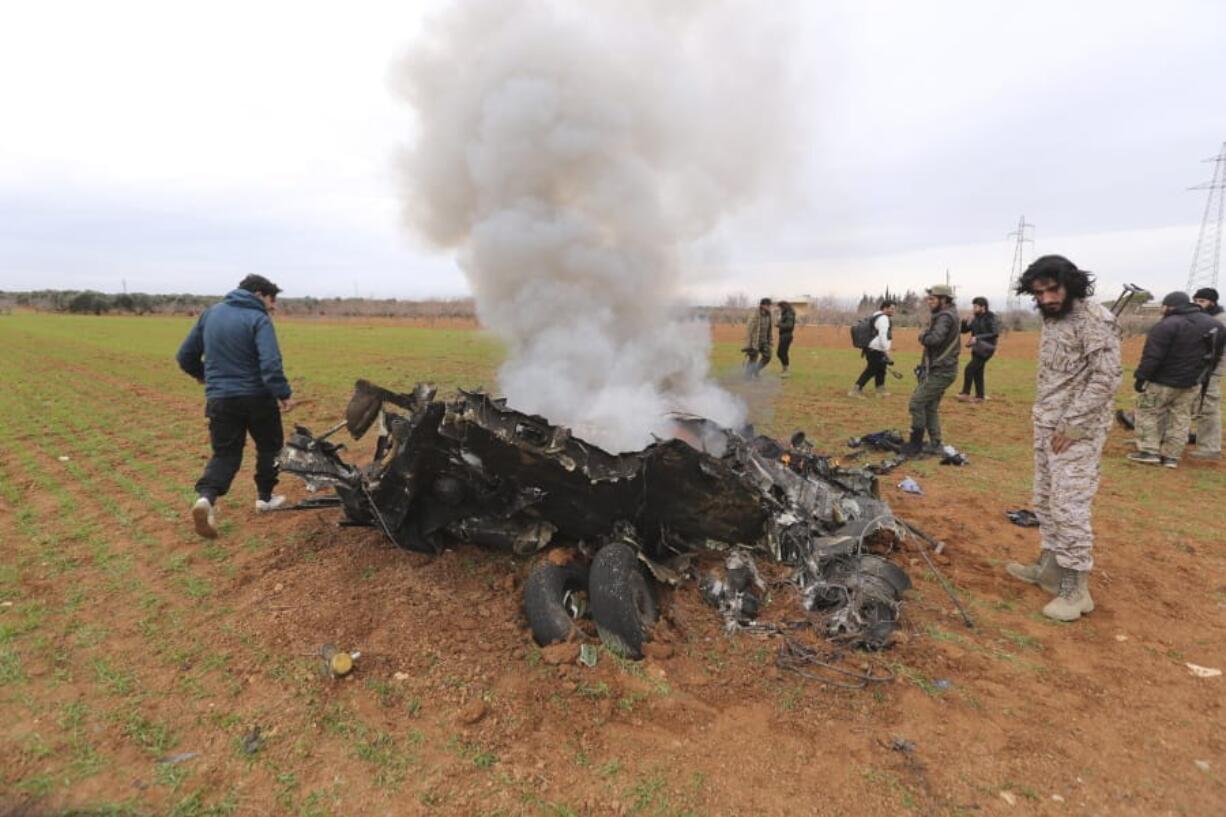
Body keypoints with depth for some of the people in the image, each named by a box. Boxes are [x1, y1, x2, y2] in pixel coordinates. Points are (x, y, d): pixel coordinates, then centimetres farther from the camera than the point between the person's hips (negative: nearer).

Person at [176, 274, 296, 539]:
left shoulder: (210, 313, 8)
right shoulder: (259, 319, -11)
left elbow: (185, 356, 15)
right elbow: (270, 365, -26)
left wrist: (204, 375, 31)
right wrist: (284, 393, -20)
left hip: (219, 398, 5)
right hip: (256, 397, -4)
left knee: (225, 453, 10)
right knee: (269, 446, 18)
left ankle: (206, 497, -13)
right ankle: (265, 497, 24)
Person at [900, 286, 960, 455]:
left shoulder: (945, 317, -16)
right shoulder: (946, 315, 16)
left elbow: (934, 339, -30)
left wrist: (922, 336, -12)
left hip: (940, 372, -10)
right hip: (941, 370, 10)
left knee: (917, 402, -8)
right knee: (931, 407, 12)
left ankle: (915, 443, -2)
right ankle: (935, 445, 17)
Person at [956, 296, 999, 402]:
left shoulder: (990, 318, -12)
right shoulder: (975, 318, 7)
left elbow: (995, 333, -21)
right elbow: (963, 330, 11)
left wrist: (978, 338, -26)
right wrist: (967, 323, -9)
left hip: (985, 349, -8)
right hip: (977, 349, 8)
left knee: (970, 368, -17)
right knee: (977, 372, 11)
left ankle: (965, 394, -13)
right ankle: (980, 396, 20)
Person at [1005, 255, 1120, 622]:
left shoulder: (1095, 319, -14)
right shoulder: (1051, 319, 11)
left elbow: (1106, 378, -18)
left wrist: (1073, 425, -18)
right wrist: (1041, 413, 11)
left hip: (1077, 430, -9)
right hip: (1046, 425, 9)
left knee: (1069, 506, -7)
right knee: (1046, 501, 14)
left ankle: (1076, 588, 3)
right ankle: (1050, 567, 26)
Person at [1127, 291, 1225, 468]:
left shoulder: (1166, 326, -20)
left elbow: (1152, 356, -22)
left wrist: (1141, 377, -16)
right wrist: (1201, 373, 21)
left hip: (1162, 382, -7)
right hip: (1192, 383, 7)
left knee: (1148, 413, 6)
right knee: (1181, 419, 12)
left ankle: (1149, 451, 4)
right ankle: (1171, 456, 14)